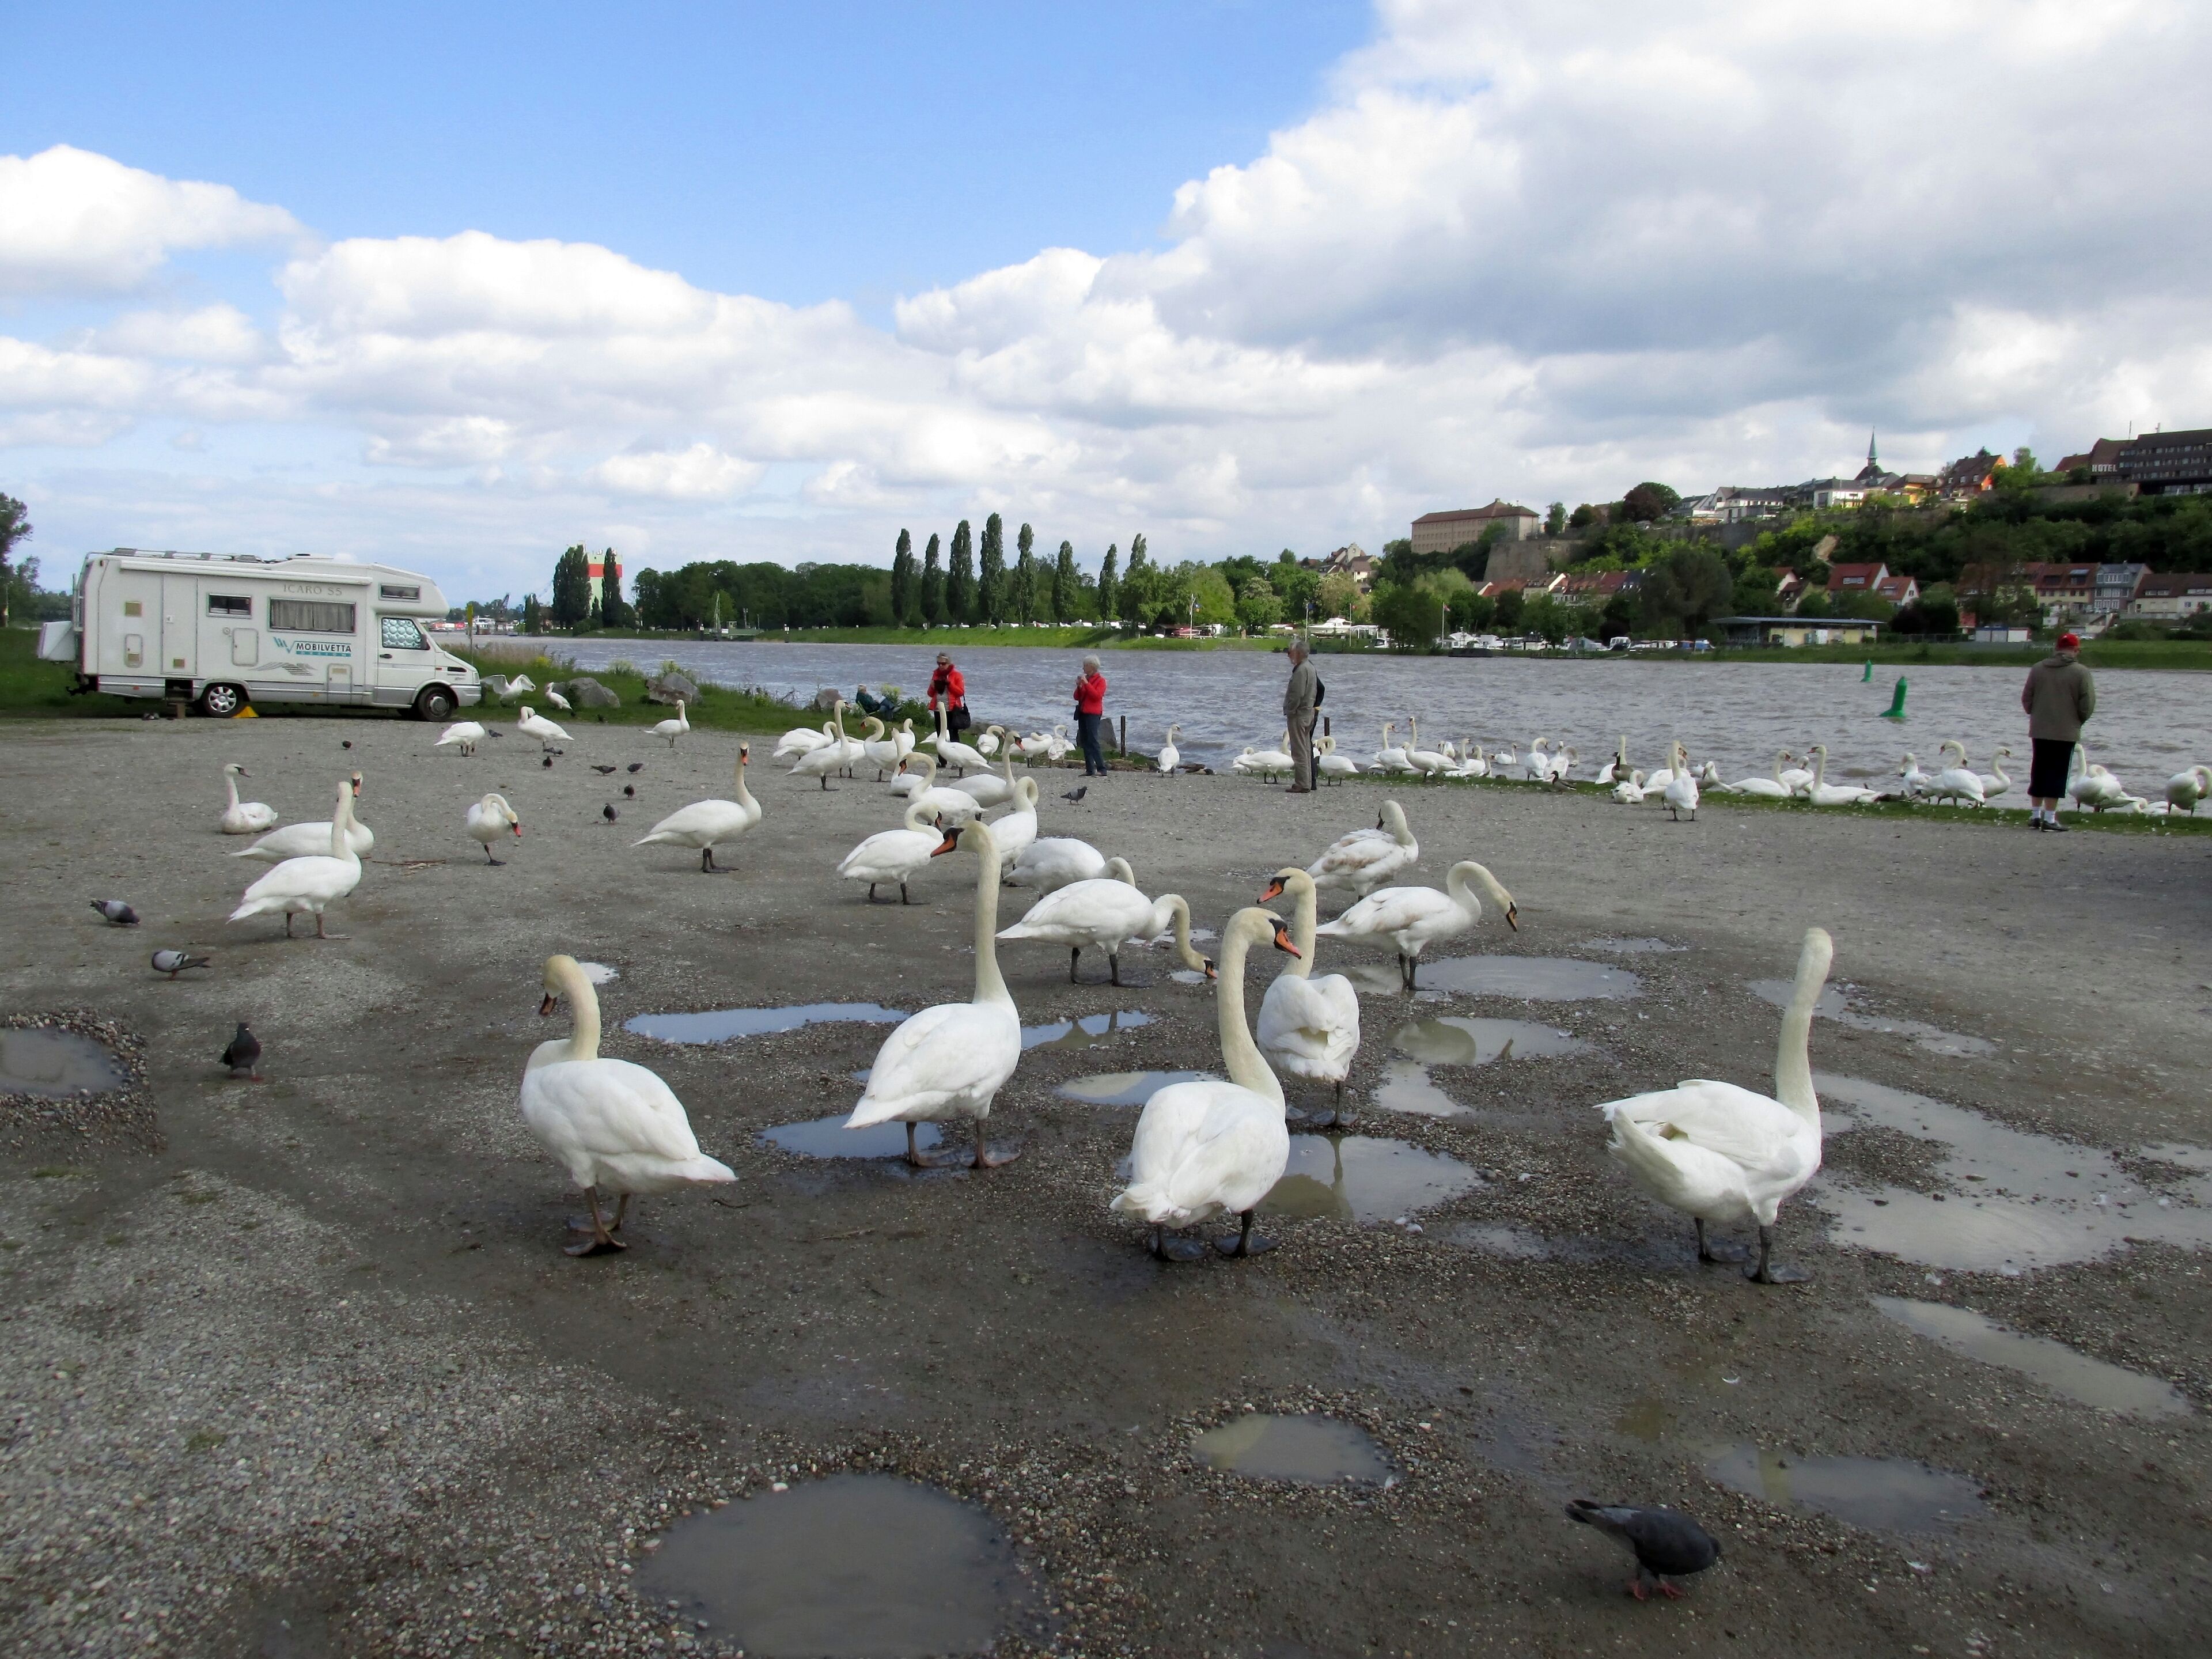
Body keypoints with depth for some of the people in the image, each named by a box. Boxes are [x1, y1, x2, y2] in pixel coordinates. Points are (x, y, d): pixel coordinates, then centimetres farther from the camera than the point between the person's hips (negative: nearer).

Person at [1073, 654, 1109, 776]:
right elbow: (1077, 697, 15)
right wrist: (1079, 687, -3)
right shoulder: (1085, 679, 16)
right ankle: (1090, 770, 8)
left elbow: (1097, 695, -18)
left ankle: (1102, 770, -13)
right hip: (1082, 713, 8)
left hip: (1093, 714, -8)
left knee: (1093, 741, -13)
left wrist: (1086, 684, -19)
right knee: (1085, 742, 5)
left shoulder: (1100, 680, -3)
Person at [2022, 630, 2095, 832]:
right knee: (2057, 774, 0)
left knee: (2039, 772, 13)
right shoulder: (2080, 672, -9)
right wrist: (2078, 720, 9)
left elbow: (2026, 699, 5)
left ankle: (2035, 815, 16)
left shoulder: (2038, 668, 2)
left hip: (2039, 730, 4)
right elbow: (2087, 705, -9)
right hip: (2066, 732, -4)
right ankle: (2049, 818, -1)